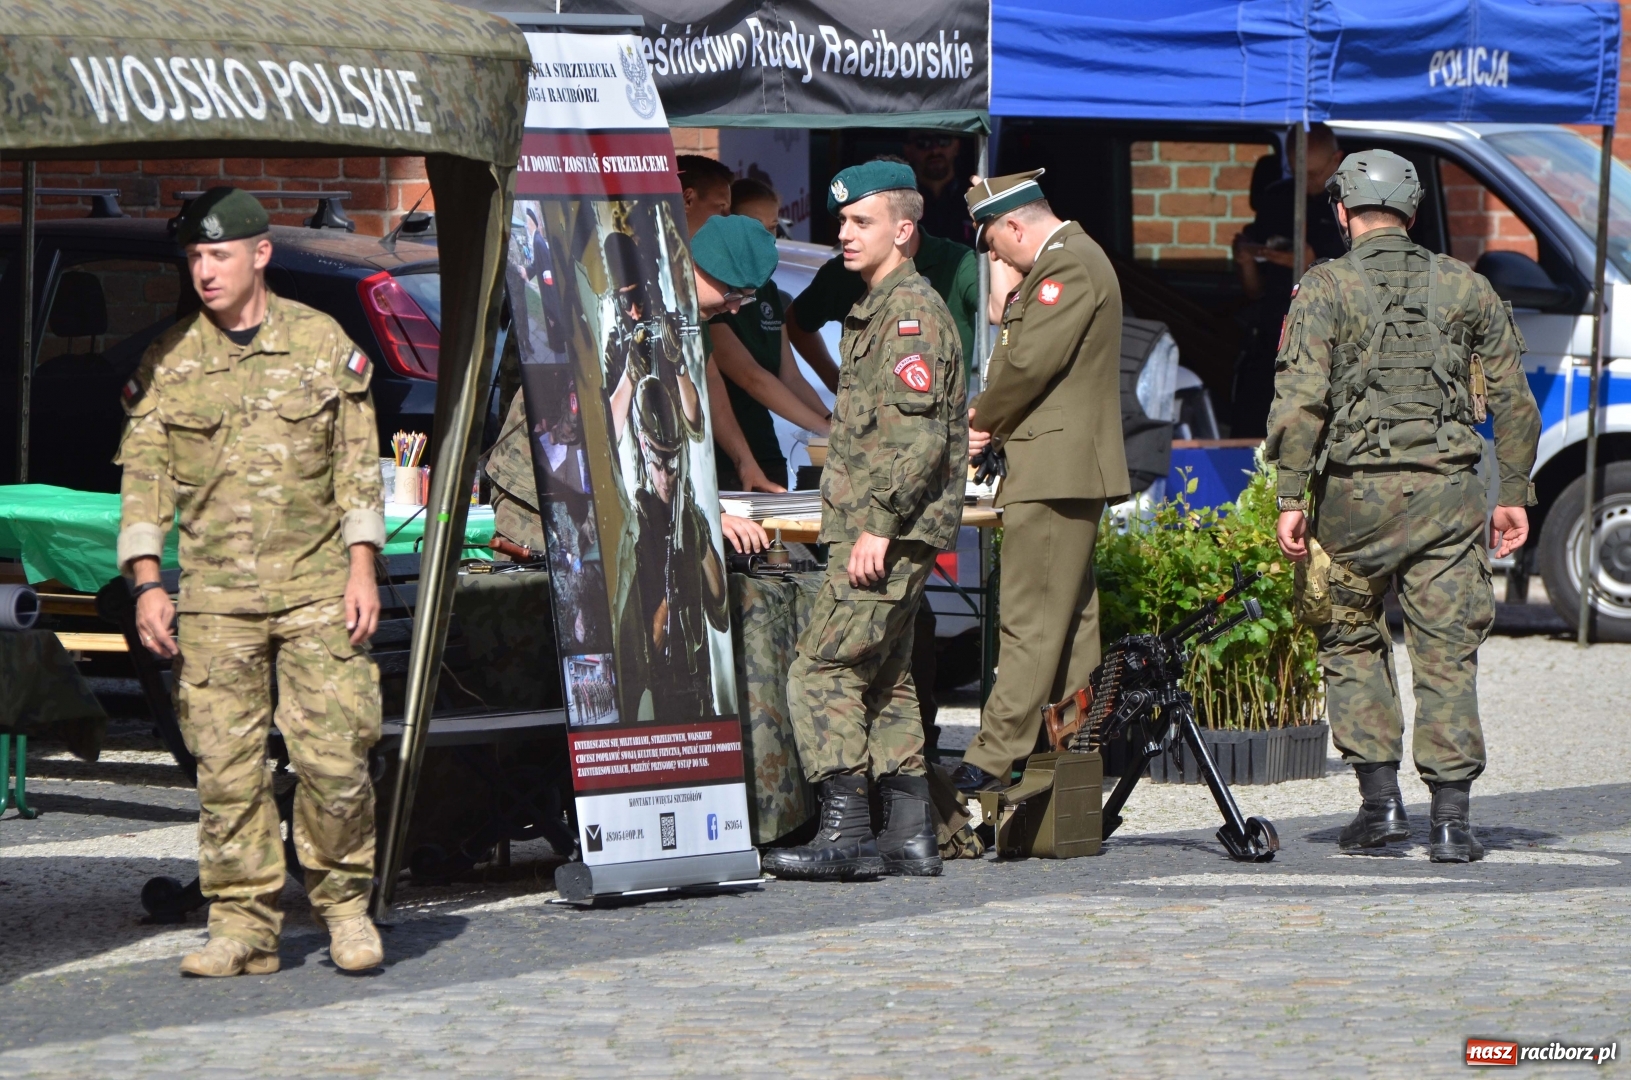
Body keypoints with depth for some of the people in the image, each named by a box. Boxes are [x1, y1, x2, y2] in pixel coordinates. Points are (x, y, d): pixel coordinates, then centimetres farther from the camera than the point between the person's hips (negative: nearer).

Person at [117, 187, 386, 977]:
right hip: (214, 596, 1)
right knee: (226, 764, -2)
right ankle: (243, 926, 3)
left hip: (317, 586, -1)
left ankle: (344, 903, 11)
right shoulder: (168, 362, 5)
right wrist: (147, 585, -4)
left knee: (333, 754, -6)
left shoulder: (322, 345, 4)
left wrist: (361, 570, -3)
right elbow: (144, 477, 5)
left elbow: (358, 465, 5)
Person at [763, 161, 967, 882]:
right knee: (883, 680, 11)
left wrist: (878, 523, -23)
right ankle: (909, 836, 12)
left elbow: (917, 432, -20)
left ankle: (843, 834, -14)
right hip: (886, 532, 11)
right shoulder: (877, 310, 21)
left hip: (888, 534, -11)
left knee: (821, 672, -12)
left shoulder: (910, 309, -11)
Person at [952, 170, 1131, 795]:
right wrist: (1007, 300, 3)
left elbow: (1029, 362, -19)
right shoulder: (1066, 261, 20)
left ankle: (992, 761, -12)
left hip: (1055, 470, -11)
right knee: (1067, 616, 11)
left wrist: (985, 421, -5)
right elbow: (1023, 353, 19)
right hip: (1067, 471, 11)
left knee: (1030, 620, -11)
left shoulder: (1068, 268, -14)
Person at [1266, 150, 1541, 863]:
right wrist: (1514, 494, 16)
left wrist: (1291, 498, -8)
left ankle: (1380, 798, 7)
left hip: (1354, 491, -2)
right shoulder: (1465, 288, 9)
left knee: (1351, 642, 15)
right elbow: (1514, 400, 9)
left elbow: (1300, 401, -11)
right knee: (1447, 655, 3)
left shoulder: (1325, 289, -1)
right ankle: (1450, 819, -2)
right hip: (1448, 491, 2)